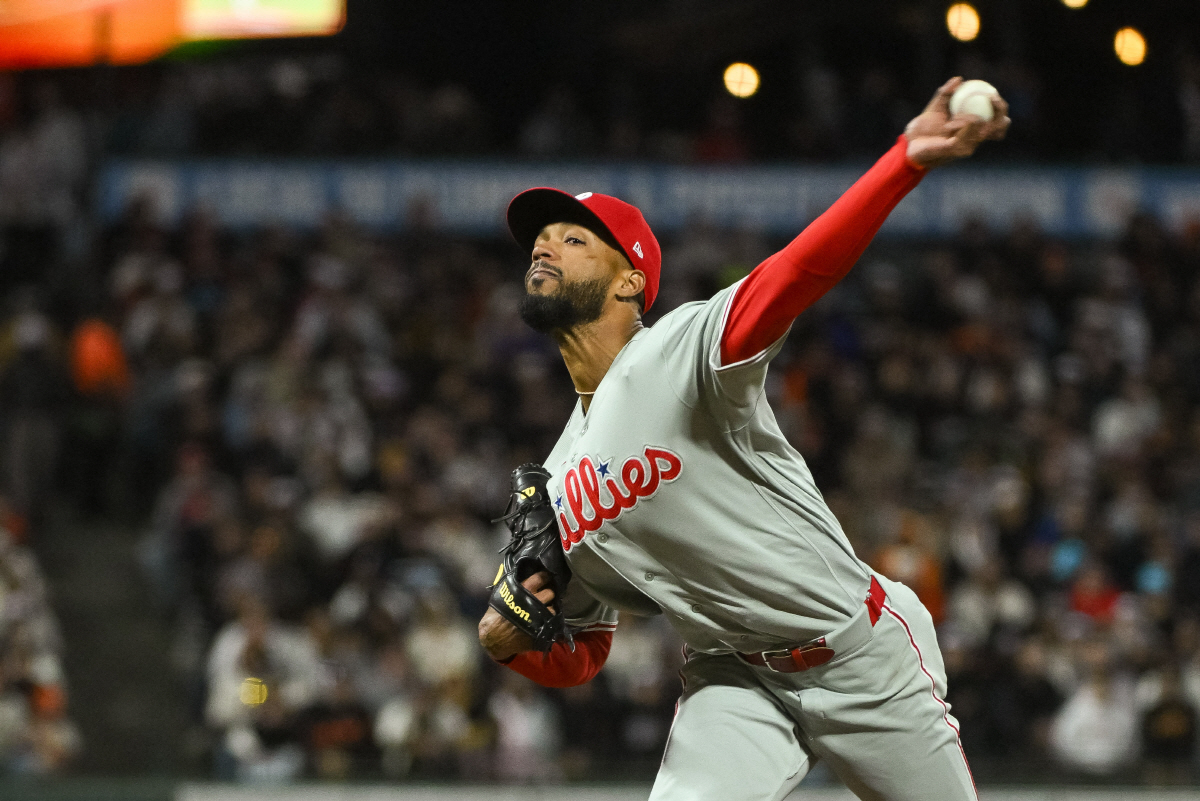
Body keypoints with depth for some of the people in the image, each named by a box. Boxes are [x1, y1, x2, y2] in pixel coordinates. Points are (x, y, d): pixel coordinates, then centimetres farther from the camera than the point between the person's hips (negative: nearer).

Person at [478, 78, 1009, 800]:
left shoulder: (679, 353, -17)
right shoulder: (553, 491, 5)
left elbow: (794, 275, -35)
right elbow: (581, 655, 14)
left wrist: (909, 160, -51)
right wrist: (510, 643, -10)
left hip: (864, 654, -4)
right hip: (732, 680, 5)